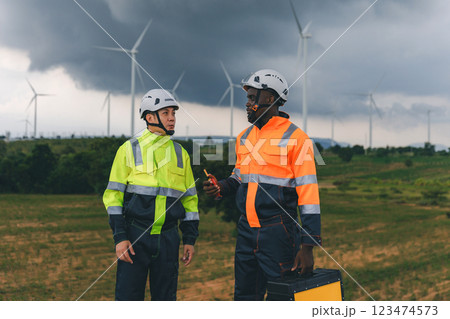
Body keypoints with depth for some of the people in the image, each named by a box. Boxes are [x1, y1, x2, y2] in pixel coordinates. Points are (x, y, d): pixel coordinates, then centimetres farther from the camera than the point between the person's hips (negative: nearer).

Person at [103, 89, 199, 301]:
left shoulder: (180, 154, 11)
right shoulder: (129, 149, 1)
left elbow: (189, 198, 14)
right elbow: (113, 195, -2)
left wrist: (190, 239, 7)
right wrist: (120, 237, -10)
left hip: (168, 239, 3)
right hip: (135, 237, -3)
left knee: (165, 297, 7)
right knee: (128, 297, -3)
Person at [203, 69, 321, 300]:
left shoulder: (294, 137, -8)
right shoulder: (244, 137, 13)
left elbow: (308, 192, -10)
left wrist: (307, 246, -14)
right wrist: (222, 188, 2)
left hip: (278, 231, -6)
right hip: (246, 229, 7)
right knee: (245, 297, 11)